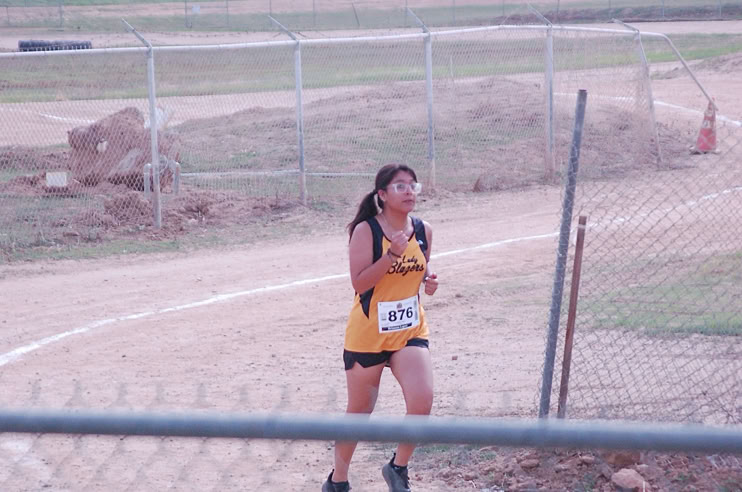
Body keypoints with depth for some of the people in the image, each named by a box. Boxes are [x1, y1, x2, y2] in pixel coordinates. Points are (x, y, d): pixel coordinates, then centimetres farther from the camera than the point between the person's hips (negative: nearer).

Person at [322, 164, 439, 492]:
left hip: (410, 331, 4)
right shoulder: (366, 231, -15)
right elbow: (359, 282, -21)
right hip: (367, 335, -3)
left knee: (422, 403, -16)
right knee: (359, 412, 10)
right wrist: (392, 254, -31)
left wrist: (428, 281, -6)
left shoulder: (423, 231, 1)